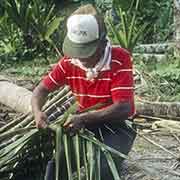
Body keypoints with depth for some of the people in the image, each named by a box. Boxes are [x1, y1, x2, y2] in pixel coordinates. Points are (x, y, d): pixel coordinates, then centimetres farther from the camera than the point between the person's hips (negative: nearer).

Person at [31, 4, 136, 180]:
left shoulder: (120, 59, -22)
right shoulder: (69, 61, -7)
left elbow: (123, 108, -28)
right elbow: (42, 88, 2)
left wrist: (83, 118, -37)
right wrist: (38, 112, -21)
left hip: (116, 126, -4)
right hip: (84, 122, 4)